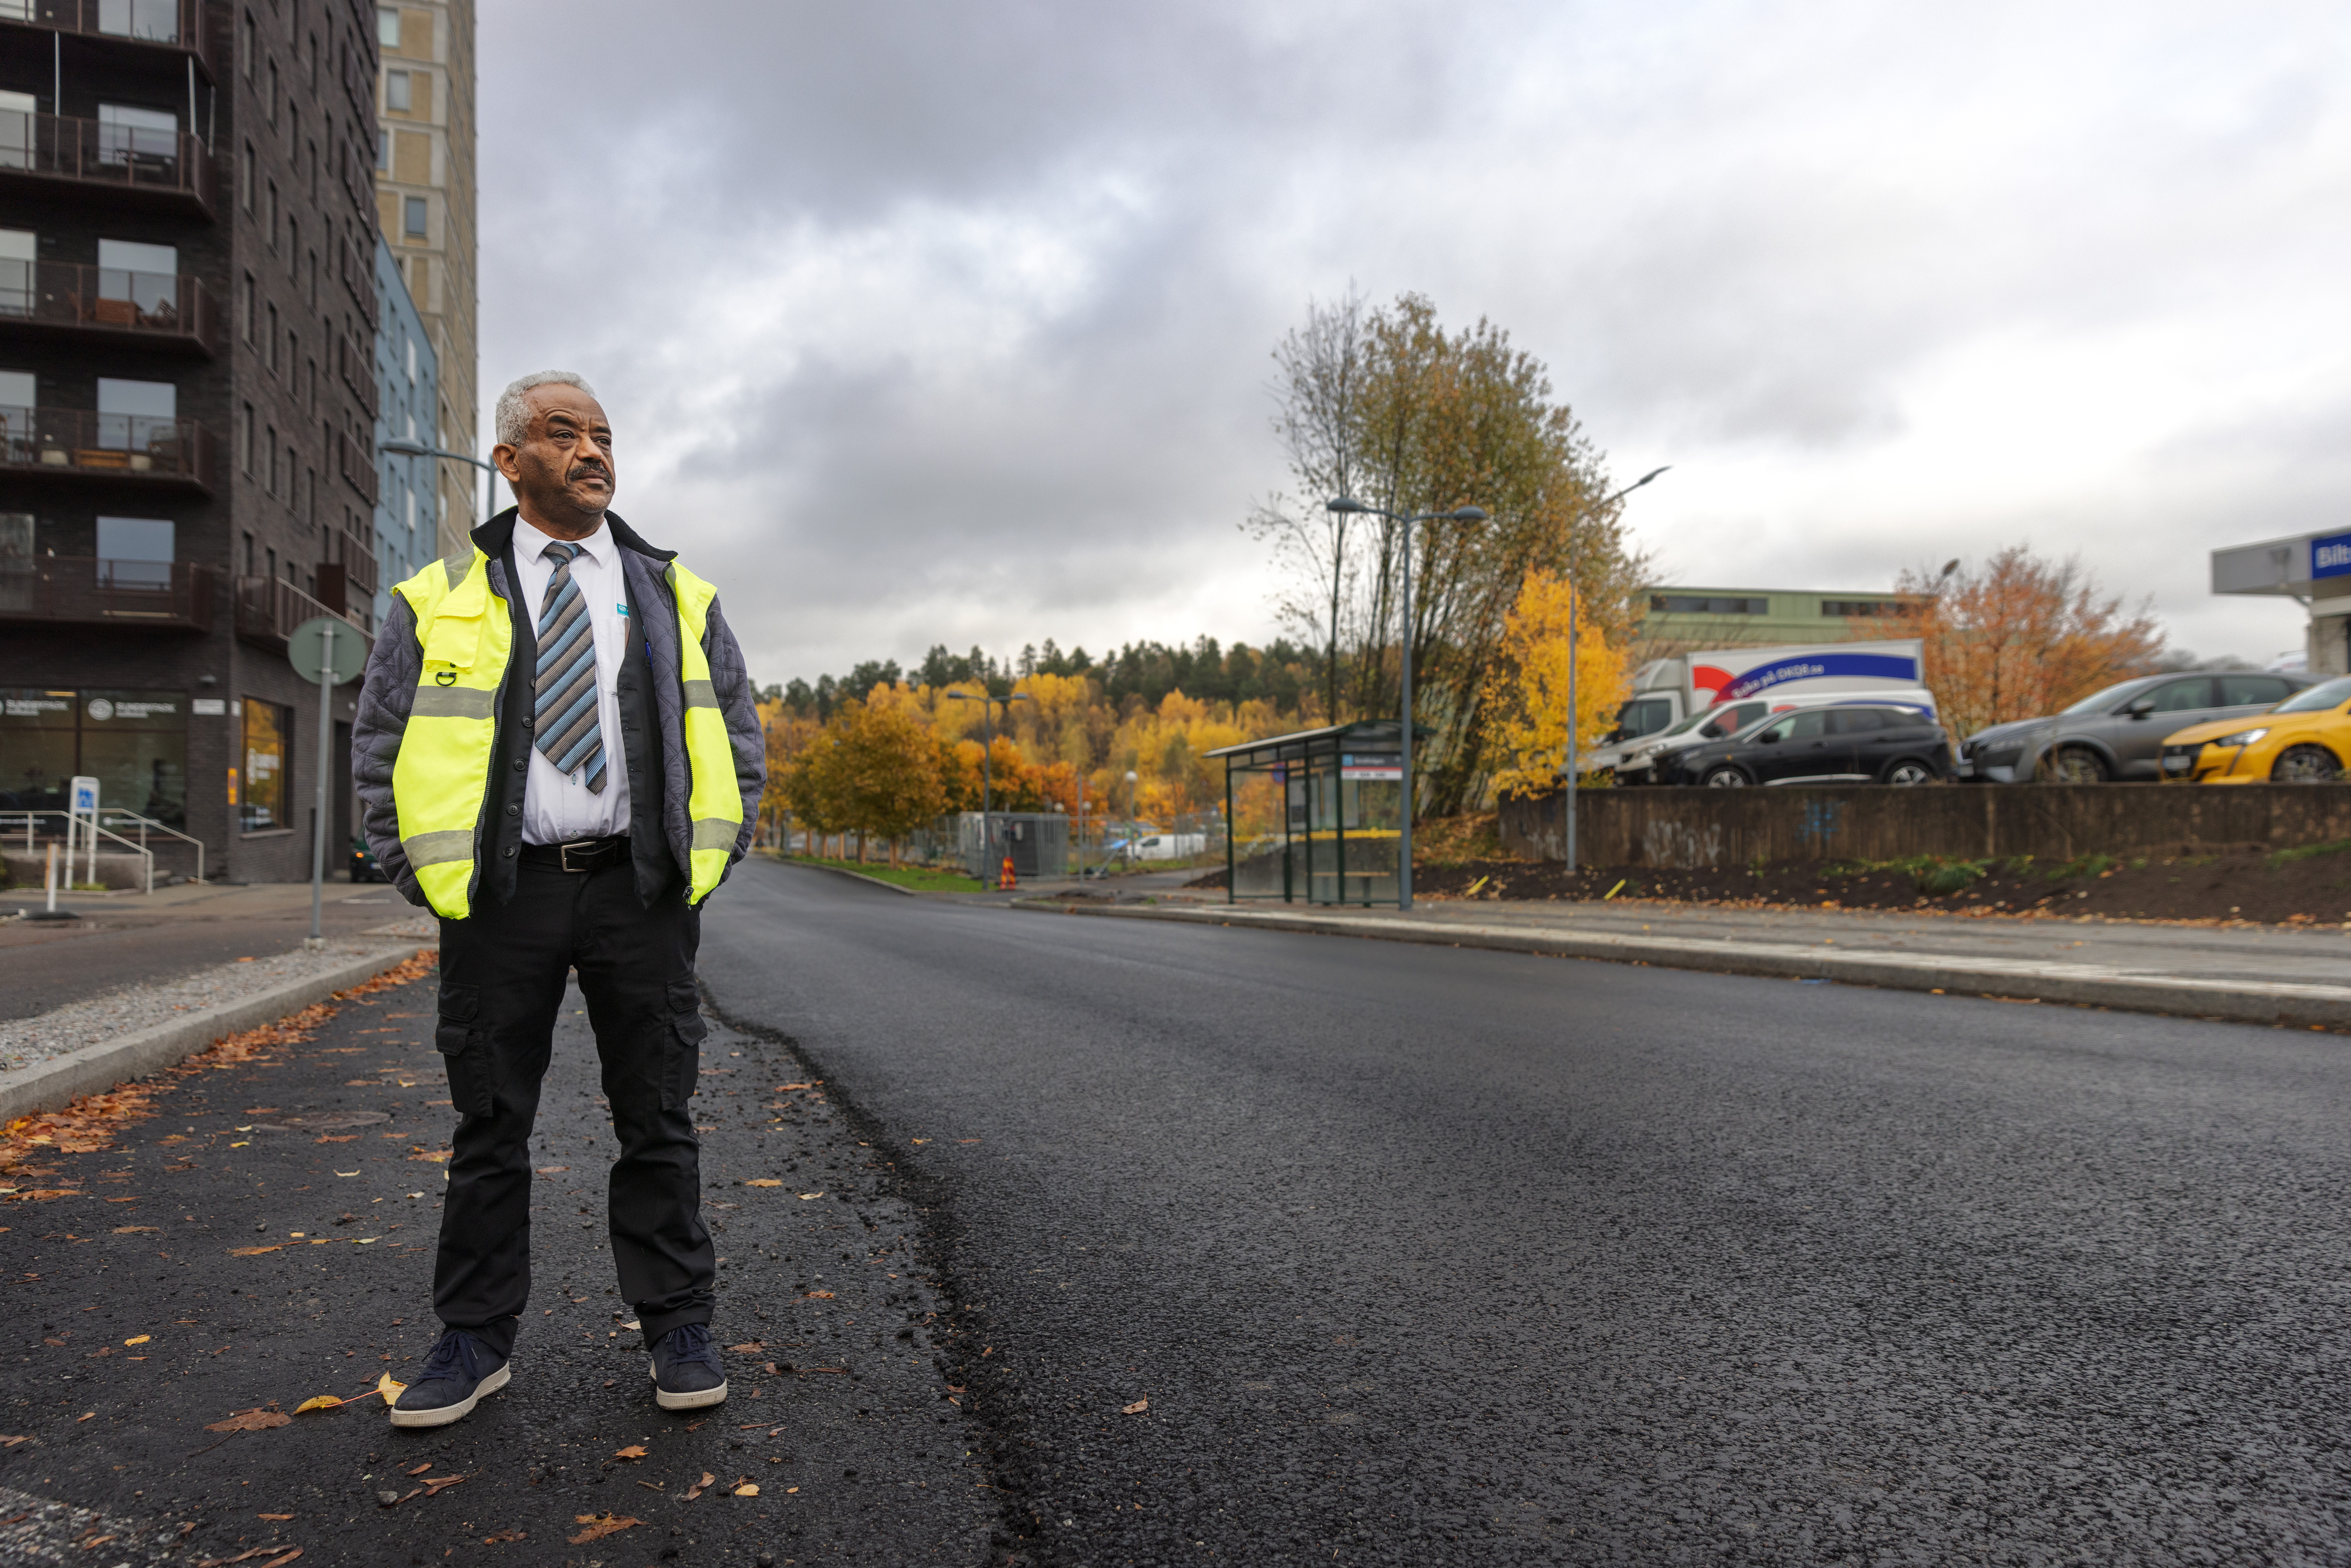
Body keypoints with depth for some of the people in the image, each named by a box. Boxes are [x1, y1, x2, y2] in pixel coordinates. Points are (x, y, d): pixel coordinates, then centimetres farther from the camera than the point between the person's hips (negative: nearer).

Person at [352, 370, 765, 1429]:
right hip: (499, 900, 0)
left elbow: (737, 738, 13)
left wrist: (709, 861, 2)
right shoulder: (442, 599, 7)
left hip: (641, 892, 1)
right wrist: (426, 876, -1)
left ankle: (679, 1329, 17)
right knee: (490, 1126, 8)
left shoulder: (675, 597, 11)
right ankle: (476, 1340, 21)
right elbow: (379, 748, 8)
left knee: (657, 1119, 6)